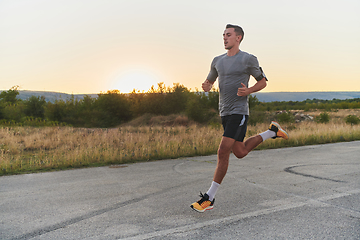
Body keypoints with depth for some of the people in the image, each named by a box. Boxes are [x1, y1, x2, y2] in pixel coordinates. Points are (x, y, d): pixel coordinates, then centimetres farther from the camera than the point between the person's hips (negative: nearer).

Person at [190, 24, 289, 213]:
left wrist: (248, 91, -15)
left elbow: (263, 82, 6)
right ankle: (272, 132, 34)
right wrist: (206, 87, -4)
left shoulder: (248, 60, -4)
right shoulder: (218, 61, 12)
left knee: (223, 152, -15)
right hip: (224, 113, 7)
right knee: (240, 153, 15)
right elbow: (209, 82, 22)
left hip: (239, 112, -7)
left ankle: (209, 198, -6)